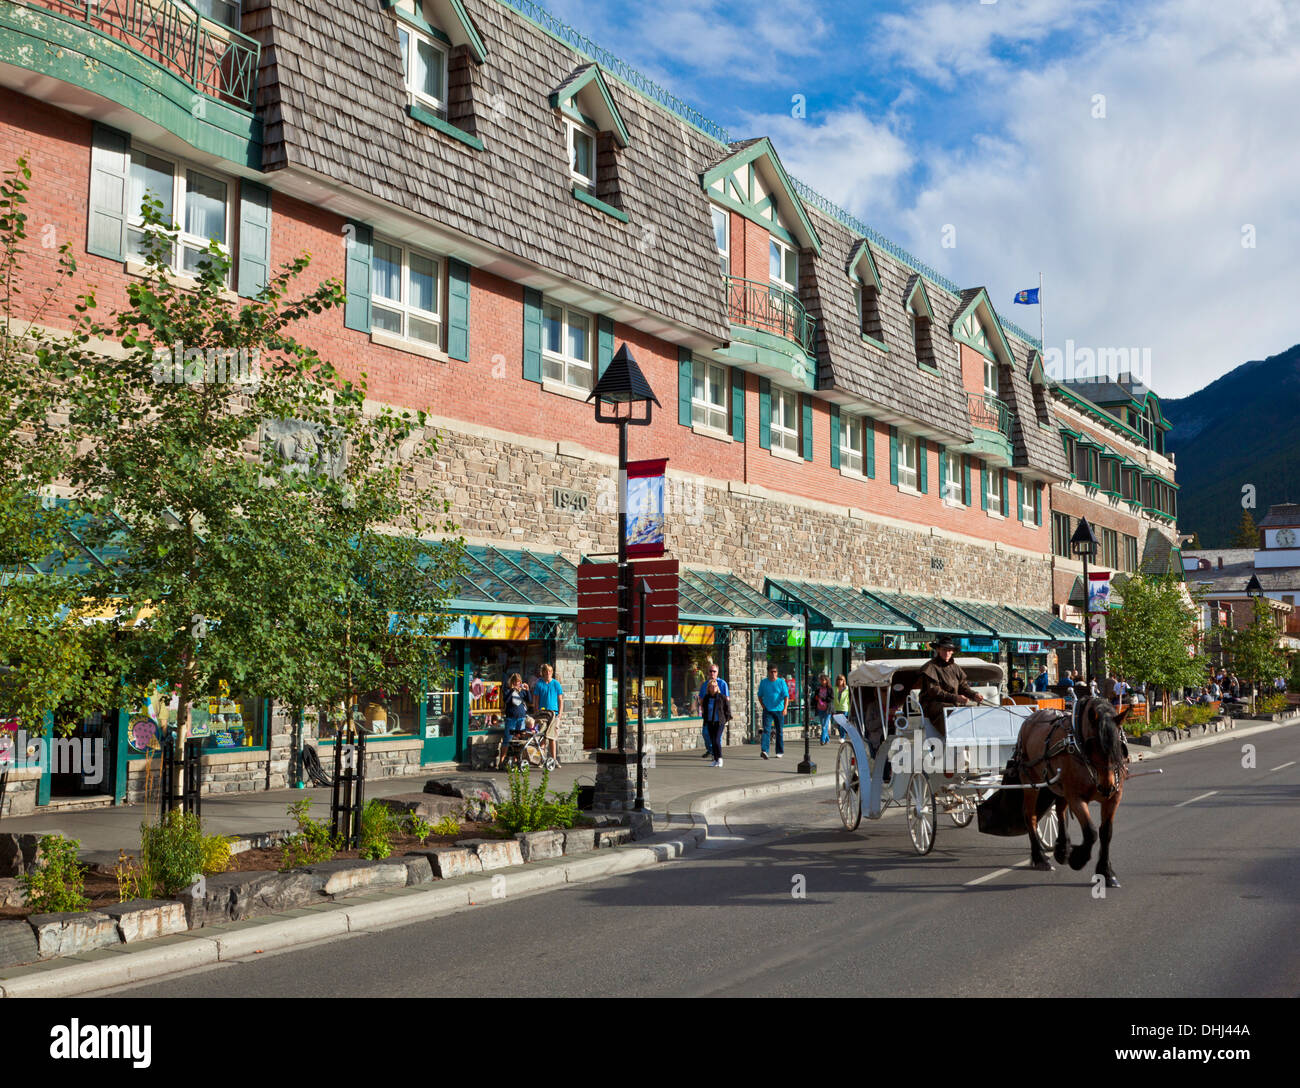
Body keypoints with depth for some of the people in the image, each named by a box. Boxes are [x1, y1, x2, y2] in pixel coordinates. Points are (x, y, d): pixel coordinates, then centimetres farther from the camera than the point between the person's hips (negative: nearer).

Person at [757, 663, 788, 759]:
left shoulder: (781, 682, -2)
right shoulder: (763, 682, 4)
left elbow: (786, 696, -10)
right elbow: (760, 696, 16)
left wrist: (785, 708, -24)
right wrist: (763, 706, 2)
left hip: (779, 710, 0)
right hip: (767, 710, 0)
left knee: (779, 731, 8)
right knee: (766, 730, -14)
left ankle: (780, 751, 21)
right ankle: (764, 750, -25)